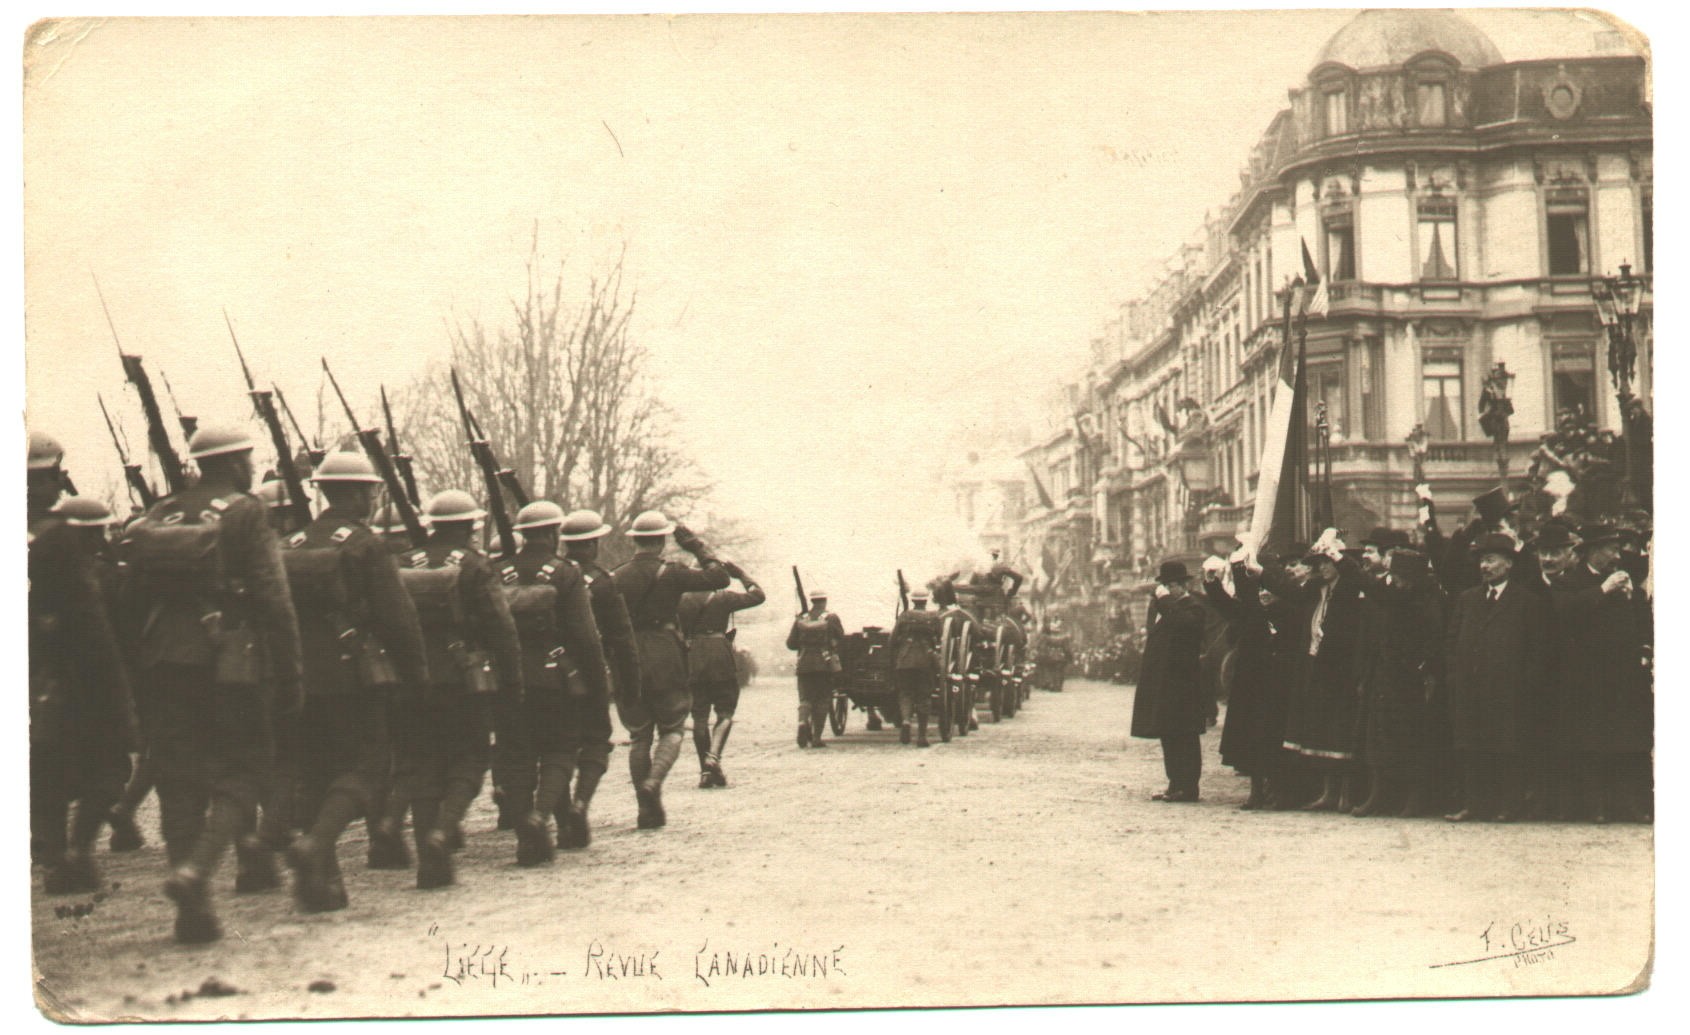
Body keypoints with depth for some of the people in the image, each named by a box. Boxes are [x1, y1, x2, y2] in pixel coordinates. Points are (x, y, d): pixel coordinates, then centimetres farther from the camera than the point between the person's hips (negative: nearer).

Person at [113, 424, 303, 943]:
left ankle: (193, 910, 8)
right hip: (229, 662, -5)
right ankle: (196, 870, -15)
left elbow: (135, 595, 12)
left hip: (164, 663, 5)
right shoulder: (245, 514, -3)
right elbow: (274, 600, -10)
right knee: (242, 767, 6)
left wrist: (139, 673, 17)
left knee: (179, 778, 8)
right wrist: (290, 677, -7)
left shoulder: (159, 516, 12)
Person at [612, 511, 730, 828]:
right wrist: (697, 547, 6)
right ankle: (654, 782, -18)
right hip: (666, 662, -3)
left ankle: (647, 809, 7)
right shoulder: (670, 573, -5)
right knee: (671, 730, 8)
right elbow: (719, 578, -2)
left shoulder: (617, 578, 5)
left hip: (628, 664, 3)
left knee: (639, 736, 9)